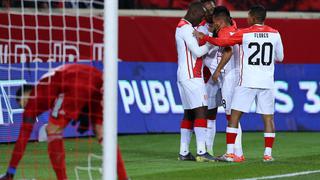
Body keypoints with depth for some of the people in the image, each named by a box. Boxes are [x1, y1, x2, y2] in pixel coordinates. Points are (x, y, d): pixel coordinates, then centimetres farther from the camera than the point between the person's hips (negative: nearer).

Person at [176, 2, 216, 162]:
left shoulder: (186, 27, 19)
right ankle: (201, 152, -20)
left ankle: (183, 152, 11)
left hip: (186, 77, 10)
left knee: (189, 113, 11)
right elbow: (197, 52, -16)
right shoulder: (186, 28, -13)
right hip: (191, 76, -10)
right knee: (200, 111, -14)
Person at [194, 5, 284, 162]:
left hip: (247, 82, -2)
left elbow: (222, 42, -3)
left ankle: (230, 153, -1)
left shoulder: (244, 34, -4)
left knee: (235, 116, 4)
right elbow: (280, 57, 13)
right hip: (267, 83, 2)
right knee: (268, 117, 7)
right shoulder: (275, 34, 3)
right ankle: (268, 153, 2)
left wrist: (203, 37, 9)